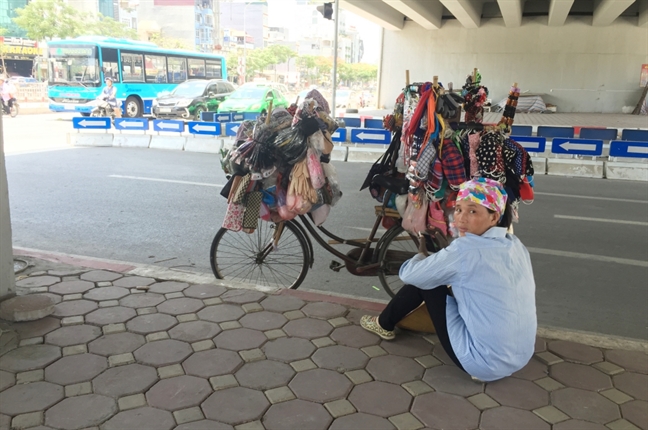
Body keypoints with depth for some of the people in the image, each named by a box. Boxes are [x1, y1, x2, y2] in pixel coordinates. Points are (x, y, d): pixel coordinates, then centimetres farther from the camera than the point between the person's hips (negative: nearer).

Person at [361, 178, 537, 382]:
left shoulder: (465, 250, -20)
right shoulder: (516, 245, 2)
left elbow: (408, 274, -7)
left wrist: (422, 253, 13)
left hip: (485, 364, -7)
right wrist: (448, 253, 18)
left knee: (423, 280, 4)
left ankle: (384, 325, 28)